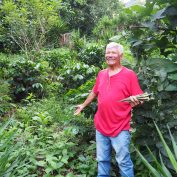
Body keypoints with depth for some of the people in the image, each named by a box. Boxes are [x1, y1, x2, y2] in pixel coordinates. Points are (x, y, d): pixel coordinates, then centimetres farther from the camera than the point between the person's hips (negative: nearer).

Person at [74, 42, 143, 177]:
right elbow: (94, 92, 22)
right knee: (102, 159, 19)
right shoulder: (101, 74, 7)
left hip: (120, 128, -5)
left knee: (123, 161, 4)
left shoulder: (129, 74, -9)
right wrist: (83, 105, 31)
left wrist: (135, 101, -32)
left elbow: (139, 99, -10)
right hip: (101, 125, 5)